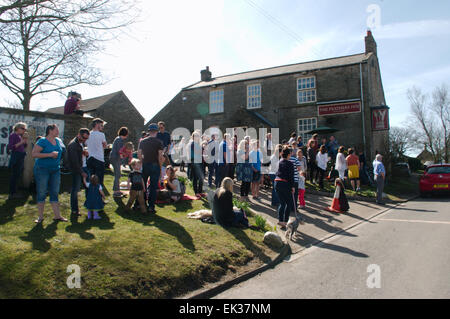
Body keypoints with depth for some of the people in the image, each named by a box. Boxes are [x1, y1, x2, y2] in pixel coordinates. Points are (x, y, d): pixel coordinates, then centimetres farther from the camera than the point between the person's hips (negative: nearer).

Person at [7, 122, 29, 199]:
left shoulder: (20, 135, 14)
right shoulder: (13, 135, -9)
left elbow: (25, 146, 18)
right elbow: (10, 147, -16)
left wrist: (26, 139, 4)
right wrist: (20, 143, -19)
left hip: (21, 157, 9)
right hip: (15, 157, -9)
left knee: (18, 175, 12)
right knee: (14, 175, -6)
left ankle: (14, 193, 20)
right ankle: (12, 194, -1)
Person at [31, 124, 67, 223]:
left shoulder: (58, 141, 9)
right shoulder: (42, 141, -10)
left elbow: (63, 151, 26)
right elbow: (33, 154, -17)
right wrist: (49, 154, -21)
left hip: (55, 170, 6)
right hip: (42, 169, -6)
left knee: (55, 193, 7)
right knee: (41, 193, 1)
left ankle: (57, 216, 12)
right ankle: (40, 216, 12)